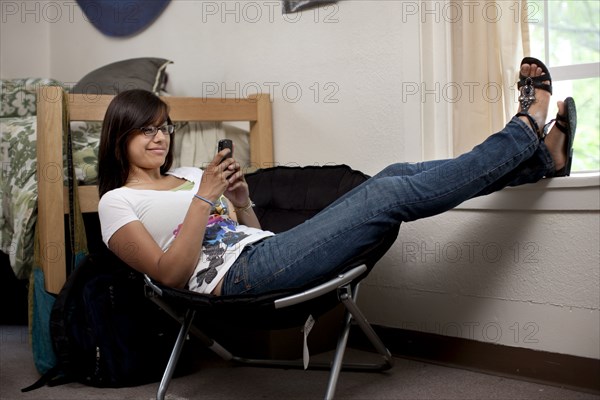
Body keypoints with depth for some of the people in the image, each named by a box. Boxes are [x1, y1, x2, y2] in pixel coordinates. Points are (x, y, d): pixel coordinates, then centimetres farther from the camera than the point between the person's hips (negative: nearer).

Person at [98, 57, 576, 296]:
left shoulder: (186, 175, 26)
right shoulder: (117, 202, 5)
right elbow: (170, 273, -11)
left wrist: (241, 202, 1)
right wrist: (205, 197, -15)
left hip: (267, 251, 8)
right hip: (240, 274, -8)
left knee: (395, 175, -8)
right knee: (390, 195, -15)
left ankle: (540, 155, -4)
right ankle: (525, 132, -4)